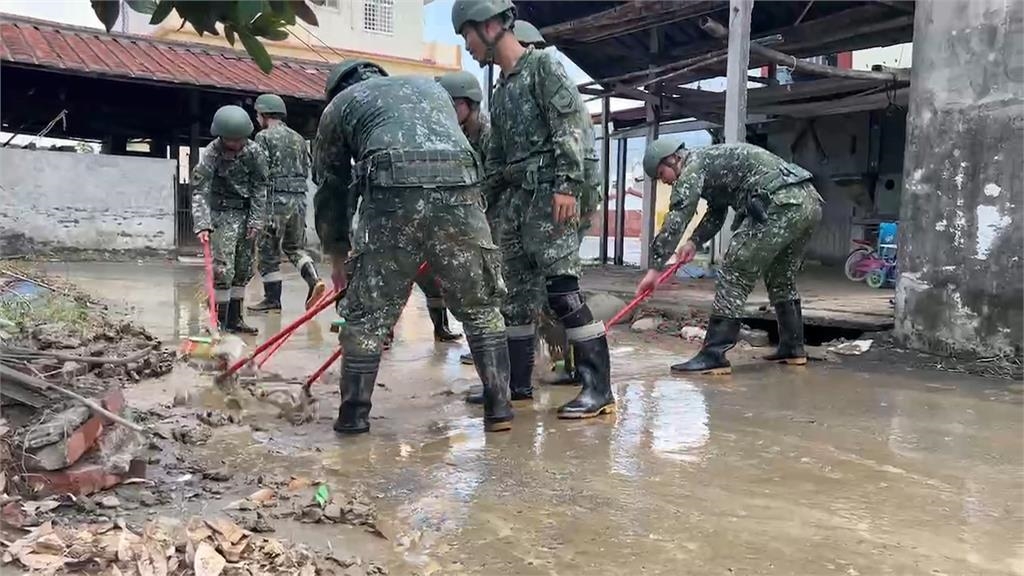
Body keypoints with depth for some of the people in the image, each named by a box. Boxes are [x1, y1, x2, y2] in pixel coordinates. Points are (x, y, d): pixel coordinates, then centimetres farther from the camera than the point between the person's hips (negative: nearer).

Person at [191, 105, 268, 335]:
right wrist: (202, 224, -29)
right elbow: (200, 191, -18)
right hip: (223, 213, -4)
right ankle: (220, 320, -4)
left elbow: (260, 188, -1)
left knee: (244, 268, 9)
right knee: (223, 268, -11)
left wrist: (256, 221, -6)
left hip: (247, 213, 4)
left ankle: (234, 318, 19)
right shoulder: (211, 154, -15)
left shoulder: (255, 152, -6)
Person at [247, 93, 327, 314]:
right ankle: (314, 280, -6)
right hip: (299, 198, 6)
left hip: (275, 199, -6)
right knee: (295, 246, 16)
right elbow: (307, 170, 14)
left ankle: (272, 298, 9)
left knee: (269, 250, 5)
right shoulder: (298, 138, 14)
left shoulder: (264, 137, -5)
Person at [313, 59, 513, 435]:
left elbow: (331, 187, 27)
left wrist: (337, 252, 38)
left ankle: (353, 416, 17)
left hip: (394, 193, -2)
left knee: (367, 313, 10)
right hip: (459, 187, 3)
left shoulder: (340, 103, 28)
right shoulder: (429, 85, 37)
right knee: (480, 306, 13)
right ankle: (499, 409, 14)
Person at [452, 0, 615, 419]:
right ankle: (517, 382, 21)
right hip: (514, 198, 9)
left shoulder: (543, 66, -2)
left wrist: (566, 185, -23)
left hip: (549, 194, -9)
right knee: (518, 294, 11)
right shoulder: (501, 93, 22)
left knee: (562, 290, -14)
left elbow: (571, 125, -14)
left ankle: (599, 388, -10)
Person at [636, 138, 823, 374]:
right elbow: (716, 213, 36)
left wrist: (655, 268, -8)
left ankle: (713, 356, -9)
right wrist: (694, 242, 21)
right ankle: (792, 348, 31)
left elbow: (675, 221, -8)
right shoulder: (712, 159, 29)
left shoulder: (693, 166, 0)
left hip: (780, 205, -10)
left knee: (734, 276, -7)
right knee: (782, 279, 23)